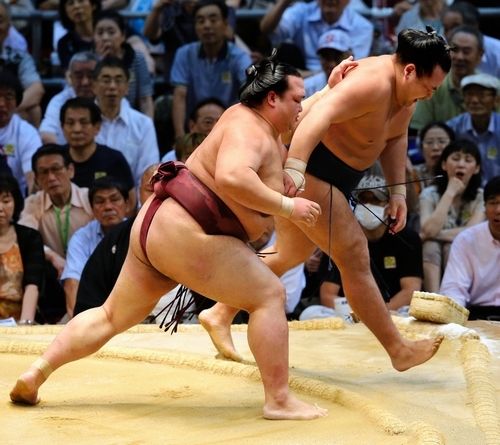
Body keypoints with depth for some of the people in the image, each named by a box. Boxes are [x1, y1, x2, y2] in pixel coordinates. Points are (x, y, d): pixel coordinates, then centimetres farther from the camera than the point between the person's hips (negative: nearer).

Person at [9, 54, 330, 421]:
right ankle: (279, 400, -9)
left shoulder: (249, 117, 14)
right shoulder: (250, 132, -17)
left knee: (113, 315, 18)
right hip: (185, 234, -11)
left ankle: (36, 373, 14)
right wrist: (286, 206, -30)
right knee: (270, 296, -8)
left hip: (157, 225, 11)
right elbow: (230, 177, -38)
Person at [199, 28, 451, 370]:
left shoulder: (407, 88, 3)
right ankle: (399, 350, 2)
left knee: (292, 255, 25)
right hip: (307, 171, -11)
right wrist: (294, 168, -54)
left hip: (331, 179, 11)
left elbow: (396, 137, 17)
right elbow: (320, 114, -42)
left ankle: (219, 316, 37)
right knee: (355, 258, -6)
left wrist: (398, 191, 7)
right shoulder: (373, 83, -28)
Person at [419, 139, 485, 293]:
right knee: (430, 245, -31)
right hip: (432, 261, 0)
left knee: (451, 248, -31)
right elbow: (429, 230, -21)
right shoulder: (430, 194, -2)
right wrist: (450, 193, -17)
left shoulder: (481, 197, -2)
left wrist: (435, 234, -17)